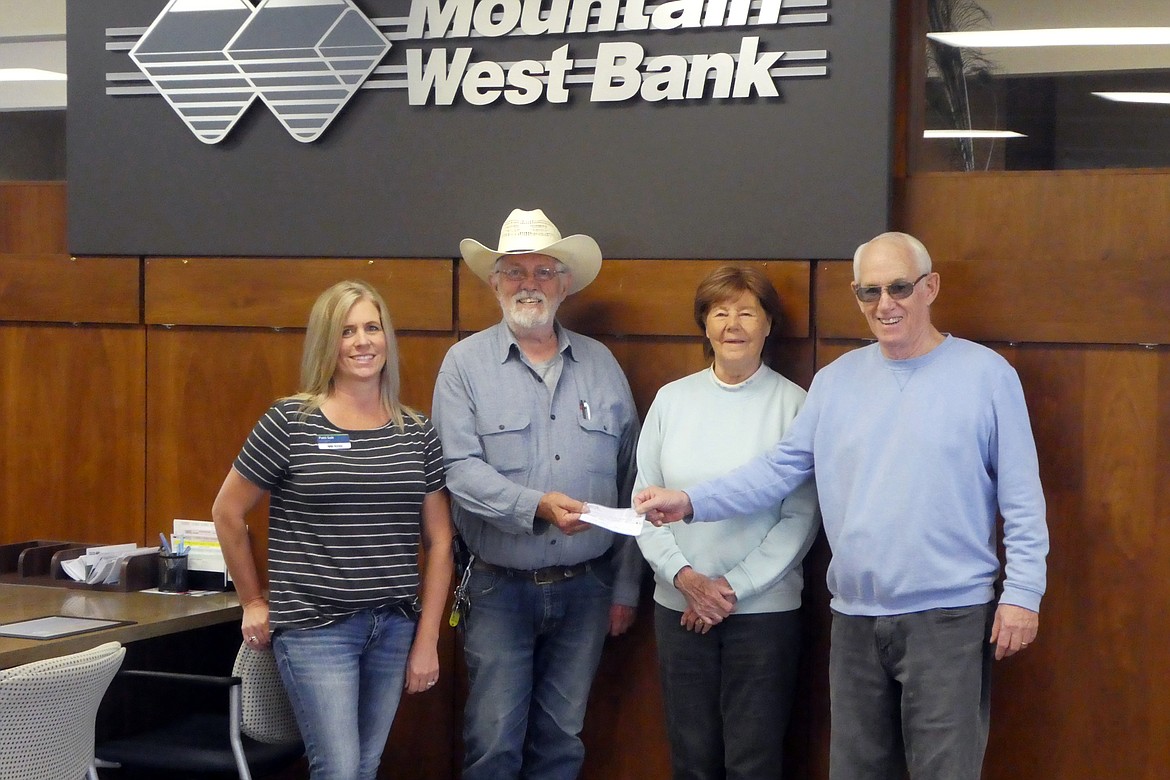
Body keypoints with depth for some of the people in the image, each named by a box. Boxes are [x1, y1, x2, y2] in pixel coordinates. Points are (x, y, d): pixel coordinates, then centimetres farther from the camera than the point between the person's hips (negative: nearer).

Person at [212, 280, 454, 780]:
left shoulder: (417, 432, 6)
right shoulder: (290, 422, -5)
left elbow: (439, 540, 8)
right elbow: (227, 513, 3)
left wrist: (427, 639, 3)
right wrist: (253, 602, 6)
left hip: (395, 627, 4)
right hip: (315, 626, -4)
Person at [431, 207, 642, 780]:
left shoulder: (601, 365, 7)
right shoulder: (466, 363, -2)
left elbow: (627, 482, 9)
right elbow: (460, 469, -13)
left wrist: (625, 587, 8)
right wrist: (537, 507, -27)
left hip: (584, 587, 3)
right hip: (500, 588, -3)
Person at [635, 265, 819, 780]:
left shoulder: (793, 404, -5)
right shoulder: (672, 399, 4)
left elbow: (801, 518, -6)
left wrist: (732, 588, -10)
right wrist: (685, 577, -8)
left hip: (764, 608, -3)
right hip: (678, 605, 3)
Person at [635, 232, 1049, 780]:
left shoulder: (986, 375, -2)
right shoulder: (835, 381, 10)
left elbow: (1021, 499, -3)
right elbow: (781, 467, 8)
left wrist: (1022, 592, -8)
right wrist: (692, 502, -3)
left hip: (949, 616, -4)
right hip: (854, 617, 5)